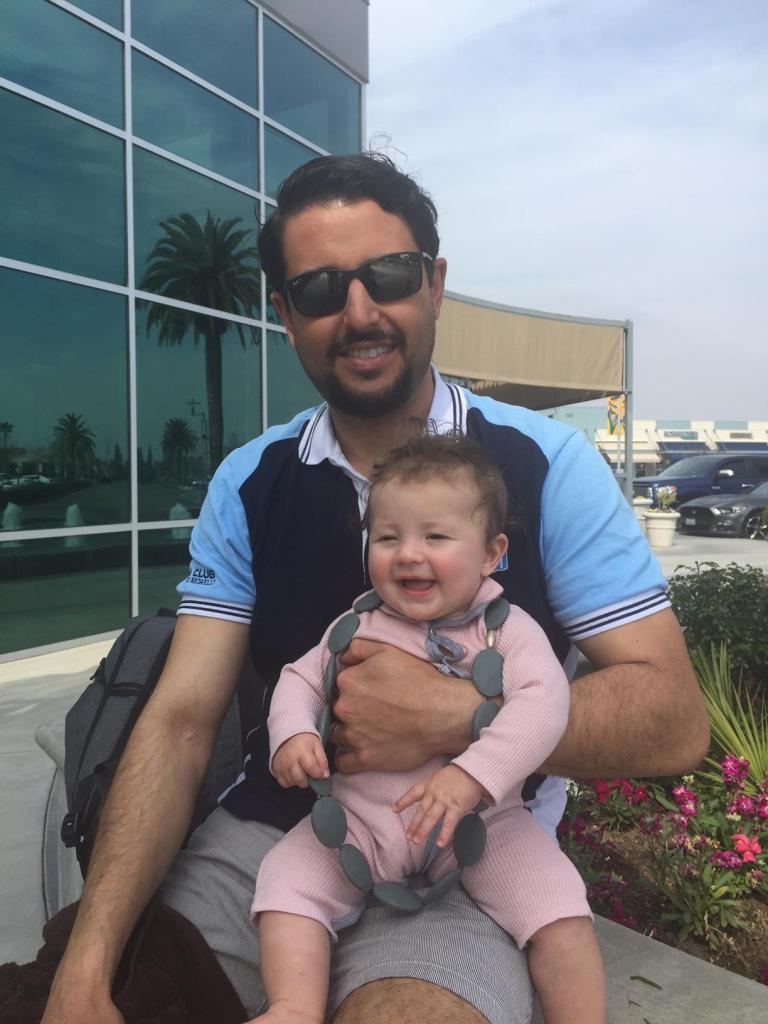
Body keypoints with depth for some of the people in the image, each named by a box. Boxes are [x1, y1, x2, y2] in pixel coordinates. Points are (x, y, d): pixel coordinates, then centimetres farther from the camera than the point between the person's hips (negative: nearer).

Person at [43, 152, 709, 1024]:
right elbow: (180, 721, -5)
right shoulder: (246, 486, 1)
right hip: (269, 827, 3)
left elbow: (675, 721, -10)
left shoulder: (545, 465, -8)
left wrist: (451, 717, -24)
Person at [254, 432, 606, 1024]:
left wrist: (472, 777, -36)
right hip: (362, 820, 3)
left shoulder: (508, 629, -8)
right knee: (286, 878, -13)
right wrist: (292, 734, -14)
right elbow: (300, 679, 9)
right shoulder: (355, 628, 2)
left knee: (557, 904, -16)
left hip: (484, 820, -2)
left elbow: (543, 703, -22)